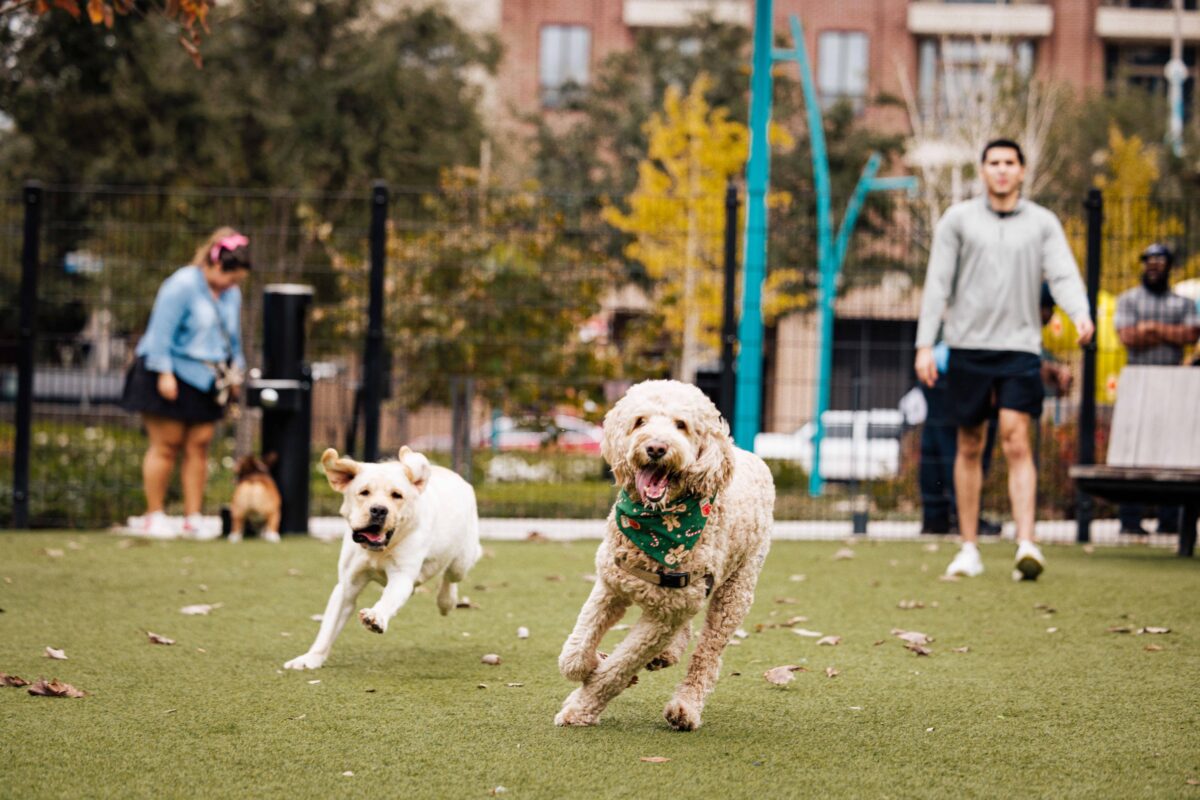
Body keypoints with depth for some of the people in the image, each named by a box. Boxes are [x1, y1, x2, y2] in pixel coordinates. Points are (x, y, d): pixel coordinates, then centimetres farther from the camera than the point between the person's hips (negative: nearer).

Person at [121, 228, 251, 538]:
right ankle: (154, 516, 4)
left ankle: (193, 518, 4)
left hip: (205, 382, 7)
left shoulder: (231, 294, 11)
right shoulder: (182, 286, -13)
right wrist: (164, 373, -18)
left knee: (198, 445, 1)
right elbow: (162, 331, -15)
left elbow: (234, 338, 24)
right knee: (166, 444, -4)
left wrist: (235, 370, 18)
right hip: (172, 379, -7)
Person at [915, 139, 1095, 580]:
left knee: (1017, 444, -12)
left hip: (1020, 346, -1)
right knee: (969, 448, 7)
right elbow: (937, 284, 5)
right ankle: (969, 548, 16)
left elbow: (1063, 275, -3)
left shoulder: (1043, 223, 8)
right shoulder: (958, 219, 7)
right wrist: (925, 345, -2)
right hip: (968, 345, 1)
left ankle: (1026, 545, -20)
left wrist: (1080, 314, -24)